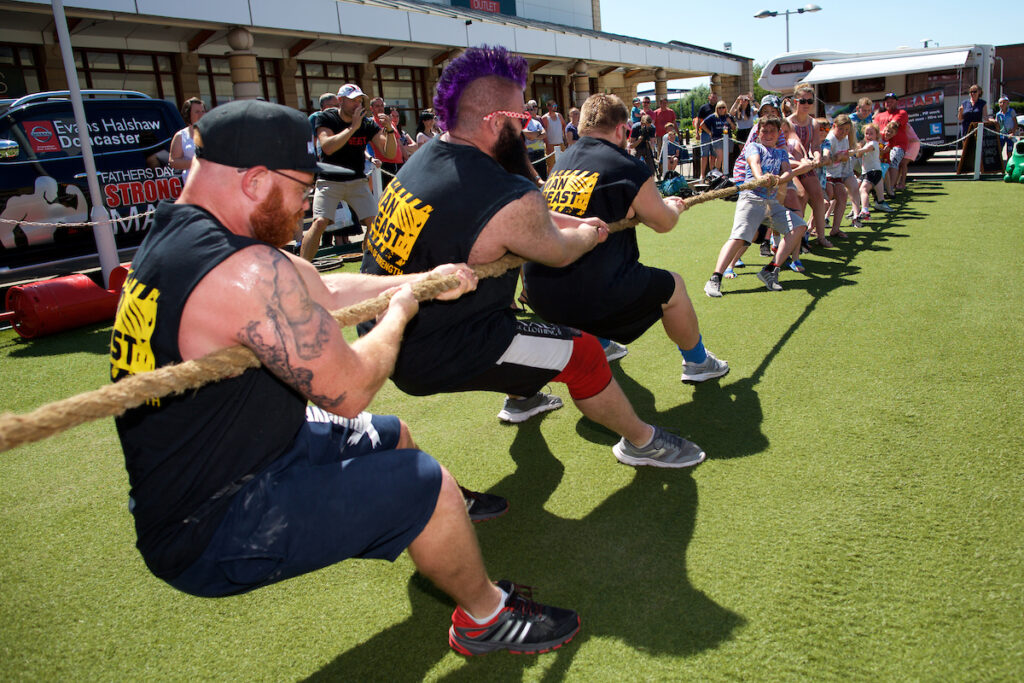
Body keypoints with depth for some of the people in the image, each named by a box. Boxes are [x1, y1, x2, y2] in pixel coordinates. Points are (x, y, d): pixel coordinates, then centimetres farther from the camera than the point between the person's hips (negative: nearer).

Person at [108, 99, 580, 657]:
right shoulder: (249, 272, -31)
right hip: (211, 538, -10)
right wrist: (398, 313, -6)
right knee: (425, 484, -9)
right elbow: (349, 392, -24)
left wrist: (423, 282, 12)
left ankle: (441, 516, 51)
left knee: (391, 438, 21)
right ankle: (486, 616, 17)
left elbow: (323, 291, 10)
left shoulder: (172, 234, 3)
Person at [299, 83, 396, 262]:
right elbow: (327, 147, -22)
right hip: (329, 181, -3)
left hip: (357, 182, 3)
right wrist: (353, 127, -22)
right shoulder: (326, 118, -5)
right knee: (319, 222, -18)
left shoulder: (368, 124, 1)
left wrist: (389, 130, -22)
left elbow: (390, 152, -4)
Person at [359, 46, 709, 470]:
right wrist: (590, 236, 17)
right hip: (432, 357, -9)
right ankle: (642, 443, 20)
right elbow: (559, 253, -4)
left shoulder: (426, 157, 3)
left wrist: (578, 223, 20)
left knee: (506, 319, 35)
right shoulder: (509, 199, -25)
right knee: (581, 353, -2)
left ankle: (521, 399, 55)